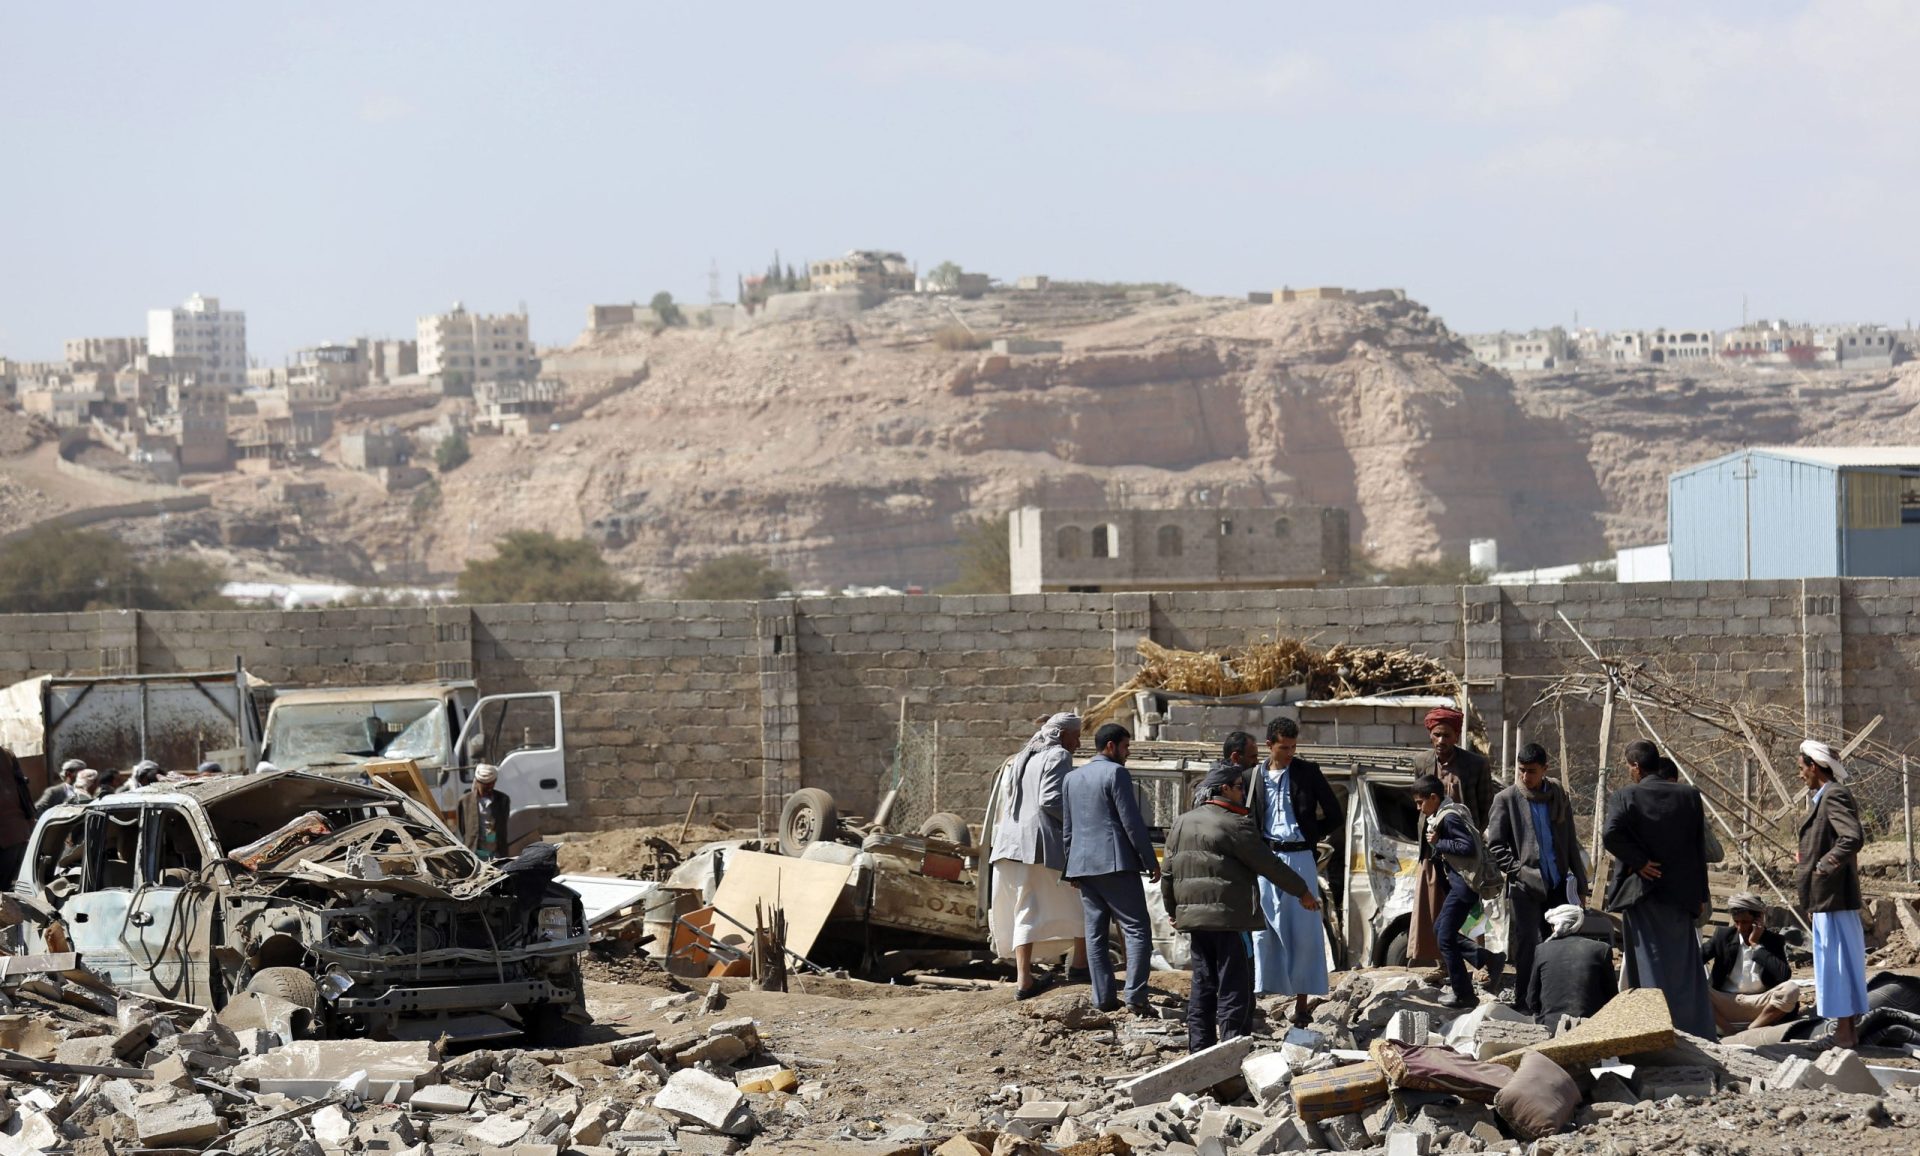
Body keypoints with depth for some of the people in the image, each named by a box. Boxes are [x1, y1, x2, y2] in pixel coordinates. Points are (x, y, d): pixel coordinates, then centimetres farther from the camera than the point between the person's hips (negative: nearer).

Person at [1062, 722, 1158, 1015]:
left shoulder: (1072, 779, 16)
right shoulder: (1116, 773, -7)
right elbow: (1132, 822, -11)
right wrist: (1151, 861, -6)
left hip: (1083, 866, 7)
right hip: (1116, 862, -7)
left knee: (1095, 932, 7)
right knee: (1137, 930, -6)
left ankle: (1103, 998, 3)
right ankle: (1135, 995, -17)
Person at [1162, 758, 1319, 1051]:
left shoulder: (1182, 824, 12)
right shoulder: (1234, 825, -11)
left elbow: (1168, 872, 16)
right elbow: (1269, 865, -7)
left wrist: (1172, 909, 30)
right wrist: (1302, 892, 4)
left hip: (1194, 918, 7)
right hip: (1229, 919, -7)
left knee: (1203, 985, 13)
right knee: (1234, 986, -3)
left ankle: (1200, 1047, 14)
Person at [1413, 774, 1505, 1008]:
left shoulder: (1449, 817, -17)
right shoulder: (1448, 813, 13)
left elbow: (1468, 847, -25)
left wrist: (1438, 843, -16)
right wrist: (1435, 846, 2)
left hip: (1463, 884, -11)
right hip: (1458, 883, 11)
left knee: (1445, 937, -4)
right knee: (1440, 930, 18)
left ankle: (1462, 994, 3)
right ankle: (1489, 959, 17)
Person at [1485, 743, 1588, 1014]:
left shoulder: (1558, 798, 11)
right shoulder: (1506, 800, 0)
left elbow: (1571, 843, 16)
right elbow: (1495, 844, -1)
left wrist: (1581, 883, 15)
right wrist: (1518, 871, -11)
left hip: (1557, 885, 4)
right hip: (1525, 887, -4)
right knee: (1527, 944, -8)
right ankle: (1526, 1002, -1)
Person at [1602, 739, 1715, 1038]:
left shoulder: (1626, 796, -7)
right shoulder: (1689, 796, 4)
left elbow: (1610, 834, -23)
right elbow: (1700, 849, 6)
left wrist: (1639, 862, -10)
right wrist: (1700, 896, 10)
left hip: (1641, 891, -3)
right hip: (1679, 892, 3)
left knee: (1651, 966, 1)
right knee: (1683, 965, 10)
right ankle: (1696, 1032, 9)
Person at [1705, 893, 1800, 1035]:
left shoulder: (1774, 941, 3)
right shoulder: (1724, 936, 7)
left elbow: (1785, 975, -13)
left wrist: (1756, 945, -10)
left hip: (1759, 1006, 0)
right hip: (1725, 1005, 0)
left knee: (1792, 990, -29)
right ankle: (1730, 1032, -25)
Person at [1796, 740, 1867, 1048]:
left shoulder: (1834, 796, -16)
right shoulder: (1830, 795, 14)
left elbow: (1853, 838, -28)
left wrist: (1824, 866, -21)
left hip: (1831, 895, -11)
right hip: (1830, 896, 11)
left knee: (1835, 960, -7)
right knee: (1844, 962, 15)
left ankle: (1844, 1033, -4)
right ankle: (1850, 1029, 23)